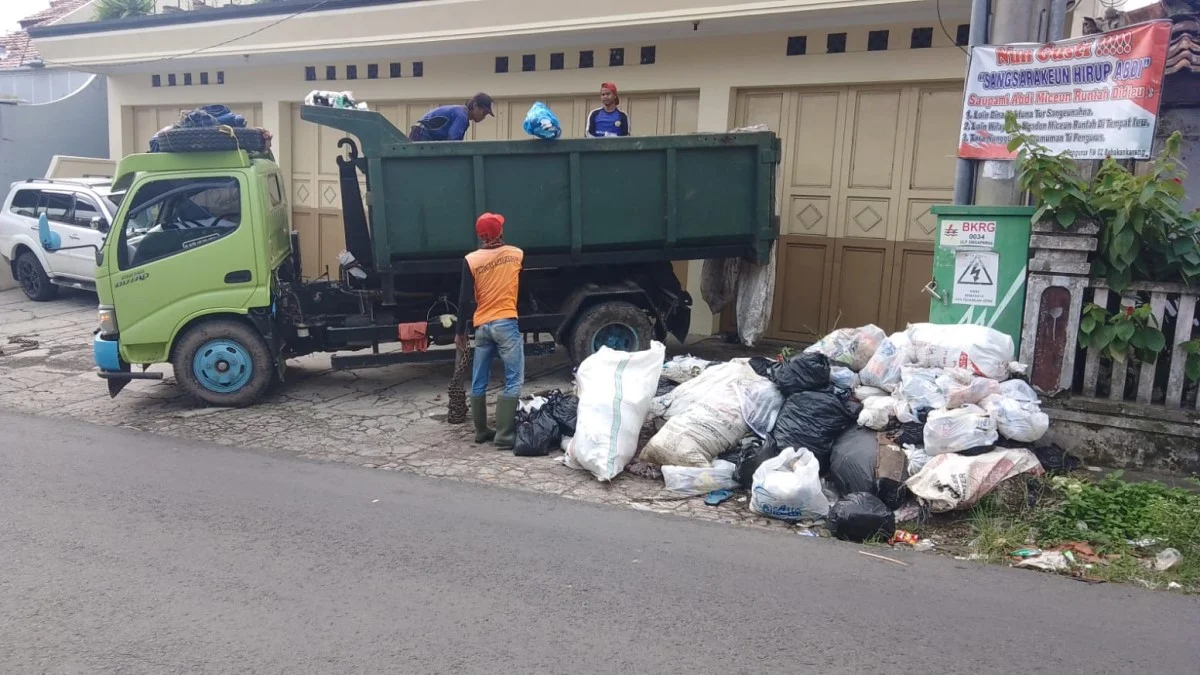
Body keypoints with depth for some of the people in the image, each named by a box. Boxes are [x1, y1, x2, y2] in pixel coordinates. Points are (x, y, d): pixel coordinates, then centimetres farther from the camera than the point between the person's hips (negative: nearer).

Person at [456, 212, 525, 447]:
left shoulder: (471, 260, -1)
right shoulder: (517, 254, 2)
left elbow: (465, 299, -1)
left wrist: (460, 331, 7)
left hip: (482, 327, 2)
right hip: (506, 324, -2)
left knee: (479, 382, 12)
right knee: (513, 380, -2)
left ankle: (481, 431, 20)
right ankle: (504, 434, -9)